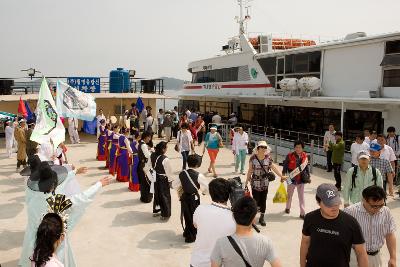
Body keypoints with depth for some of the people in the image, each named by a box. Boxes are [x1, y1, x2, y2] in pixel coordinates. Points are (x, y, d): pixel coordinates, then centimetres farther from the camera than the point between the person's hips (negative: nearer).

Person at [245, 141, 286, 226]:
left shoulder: (268, 158, -3)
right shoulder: (253, 158, -10)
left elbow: (273, 167, 3)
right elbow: (250, 170, -3)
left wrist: (281, 176, 1)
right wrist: (247, 180, -1)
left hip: (265, 183, 3)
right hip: (255, 183, -3)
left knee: (263, 201, 12)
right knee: (256, 201, 0)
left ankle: (262, 218, 26)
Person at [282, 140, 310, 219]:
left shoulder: (304, 156, -5)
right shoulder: (290, 156, -15)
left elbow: (307, 167, 5)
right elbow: (285, 166, -9)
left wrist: (308, 176, 8)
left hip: (301, 180, 1)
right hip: (291, 179, -1)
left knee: (301, 197, 6)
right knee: (289, 195, 20)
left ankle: (302, 213, 13)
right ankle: (288, 208, 44)